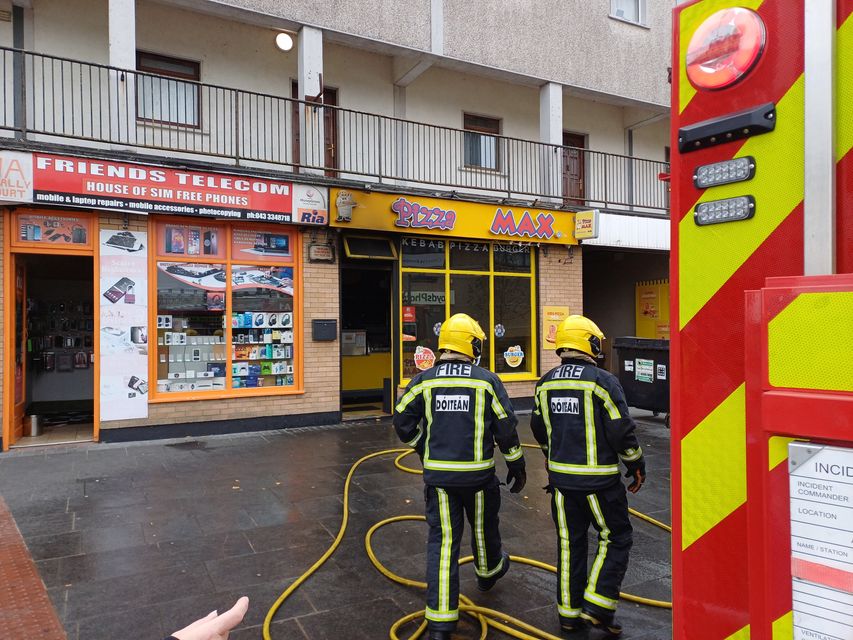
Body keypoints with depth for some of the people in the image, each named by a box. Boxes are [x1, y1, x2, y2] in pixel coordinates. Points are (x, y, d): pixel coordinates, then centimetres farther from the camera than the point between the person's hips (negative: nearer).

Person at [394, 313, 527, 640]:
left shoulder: (423, 381, -3)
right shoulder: (487, 381, -7)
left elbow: (403, 424, 1)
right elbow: (506, 429, -4)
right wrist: (516, 467, 9)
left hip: (438, 475, 1)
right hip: (478, 475, 0)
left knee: (442, 541, 5)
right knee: (483, 528, 24)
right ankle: (488, 572, 53)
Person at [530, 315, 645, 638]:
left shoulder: (545, 383, 4)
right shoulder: (603, 381, -13)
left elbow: (539, 429, 14)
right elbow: (622, 431, -12)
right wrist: (637, 465, 4)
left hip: (560, 477, 5)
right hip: (599, 479, -5)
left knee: (570, 542, 15)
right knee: (615, 538, 12)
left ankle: (569, 612, 23)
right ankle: (597, 606, 8)